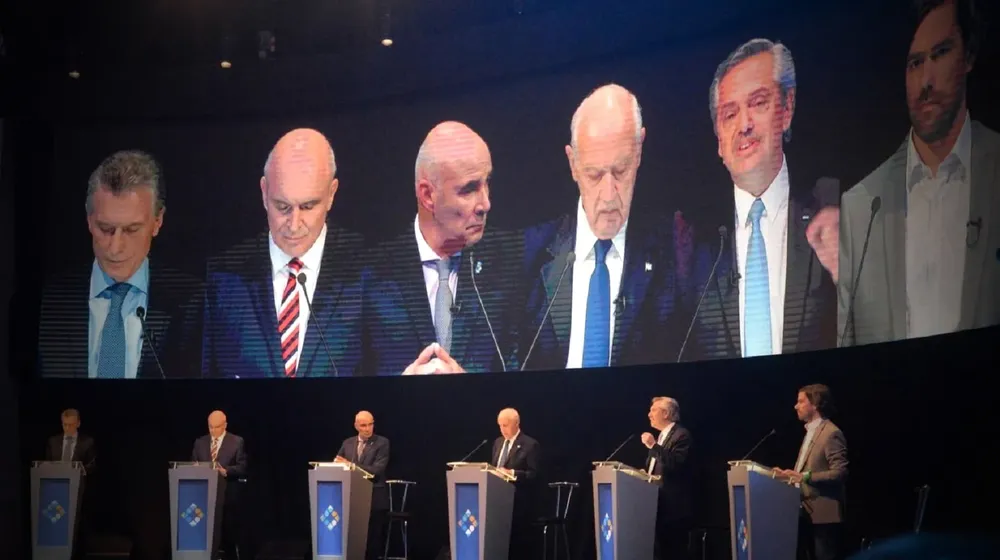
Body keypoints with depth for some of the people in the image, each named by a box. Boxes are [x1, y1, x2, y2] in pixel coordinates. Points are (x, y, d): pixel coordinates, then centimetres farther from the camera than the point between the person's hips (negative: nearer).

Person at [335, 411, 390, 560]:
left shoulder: (382, 443, -5)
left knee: (373, 538, 1)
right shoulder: (347, 443, 11)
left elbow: (377, 469, -16)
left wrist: (350, 465, -19)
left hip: (374, 499, -4)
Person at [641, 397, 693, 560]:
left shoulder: (681, 435, -9)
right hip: (658, 504, 9)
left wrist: (654, 446, -24)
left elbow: (676, 464, -24)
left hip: (672, 506, -9)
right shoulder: (660, 436, 19)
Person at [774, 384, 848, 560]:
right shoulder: (811, 432, 19)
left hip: (824, 514, -10)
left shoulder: (831, 433, -12)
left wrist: (805, 477, -24)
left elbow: (840, 473, -20)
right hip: (809, 513, 10)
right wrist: (789, 474, 8)